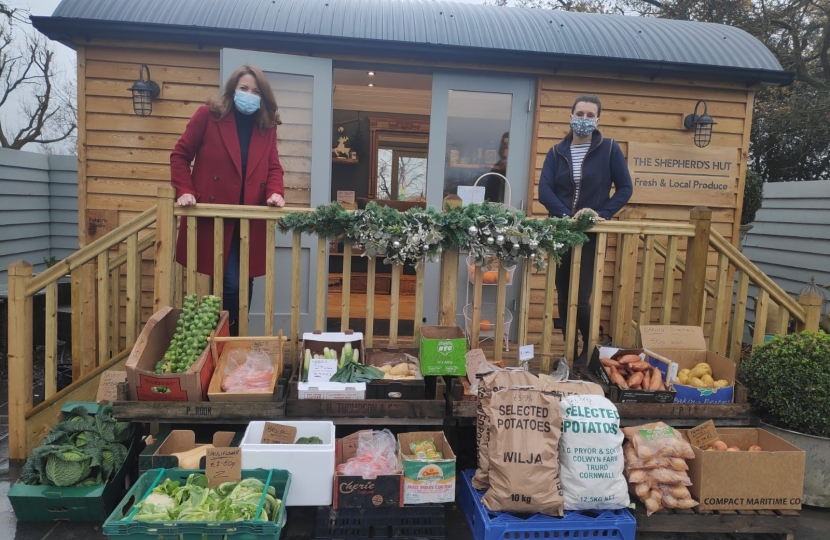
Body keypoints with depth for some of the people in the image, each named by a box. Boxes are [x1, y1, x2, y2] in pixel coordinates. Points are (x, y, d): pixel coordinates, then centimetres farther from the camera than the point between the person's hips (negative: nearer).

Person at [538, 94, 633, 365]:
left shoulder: (609, 149, 0)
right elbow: (544, 191, -6)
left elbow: (625, 188, 0)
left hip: (592, 234, -3)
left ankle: (590, 350, 18)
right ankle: (570, 351, 24)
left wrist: (603, 214, -14)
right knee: (563, 297, 8)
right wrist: (569, 216, -20)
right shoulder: (556, 152, 6)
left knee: (581, 298, -7)